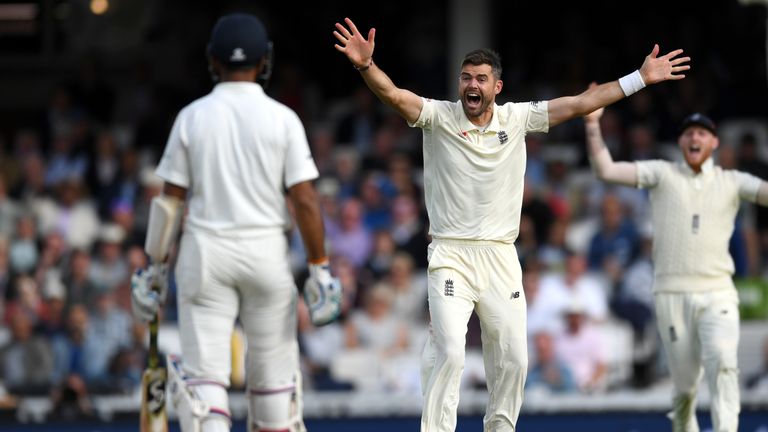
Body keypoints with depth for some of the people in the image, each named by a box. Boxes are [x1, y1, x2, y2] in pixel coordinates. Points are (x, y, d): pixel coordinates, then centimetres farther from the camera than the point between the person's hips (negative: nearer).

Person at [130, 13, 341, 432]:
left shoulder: (191, 117, 0)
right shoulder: (282, 119, -3)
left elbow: (170, 200, 0)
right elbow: (305, 200, -7)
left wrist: (155, 265, 8)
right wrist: (320, 268, -3)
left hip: (204, 254, 0)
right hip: (266, 251, 0)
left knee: (204, 371, -4)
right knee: (273, 372, 12)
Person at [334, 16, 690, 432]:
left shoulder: (517, 118, 3)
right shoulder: (439, 116, -4)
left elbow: (580, 103, 5)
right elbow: (392, 94, -19)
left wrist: (640, 78, 2)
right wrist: (366, 65, -40)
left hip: (500, 257, 4)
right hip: (451, 254, -3)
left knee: (512, 359, 7)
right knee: (448, 352, -16)